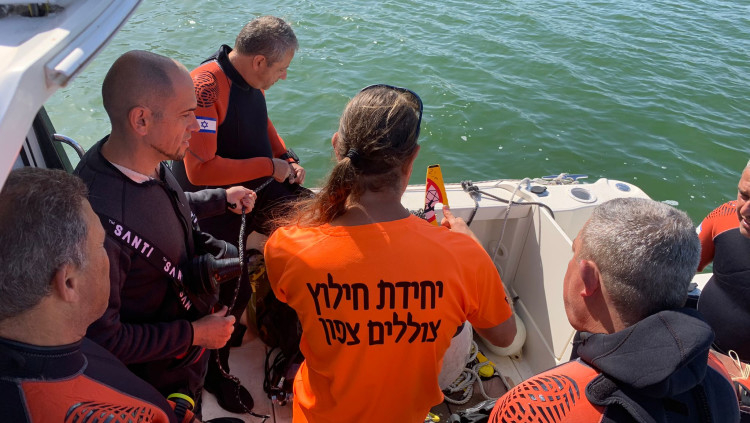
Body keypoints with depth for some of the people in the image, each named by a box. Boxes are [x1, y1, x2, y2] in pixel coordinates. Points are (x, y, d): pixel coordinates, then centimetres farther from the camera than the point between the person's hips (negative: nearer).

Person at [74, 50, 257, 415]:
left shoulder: (149, 162, -15)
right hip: (163, 378, -6)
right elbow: (100, 337, -30)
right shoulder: (98, 218, -41)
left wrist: (222, 198, 7)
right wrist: (194, 334, -22)